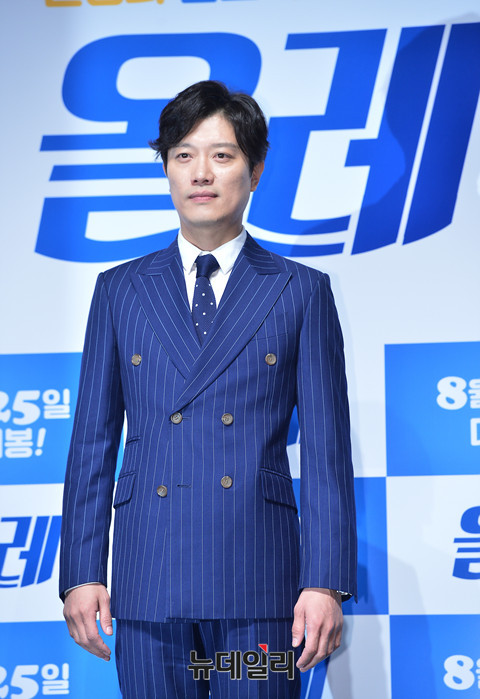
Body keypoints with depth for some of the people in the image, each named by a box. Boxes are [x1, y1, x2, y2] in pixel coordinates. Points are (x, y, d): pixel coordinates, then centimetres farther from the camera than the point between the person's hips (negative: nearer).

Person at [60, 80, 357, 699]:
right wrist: (81, 573, 3)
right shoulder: (119, 291, 12)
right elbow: (92, 441, 10)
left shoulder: (302, 292, 7)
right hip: (148, 580, 2)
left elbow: (325, 447, 3)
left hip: (259, 579, -1)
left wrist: (325, 582, -5)